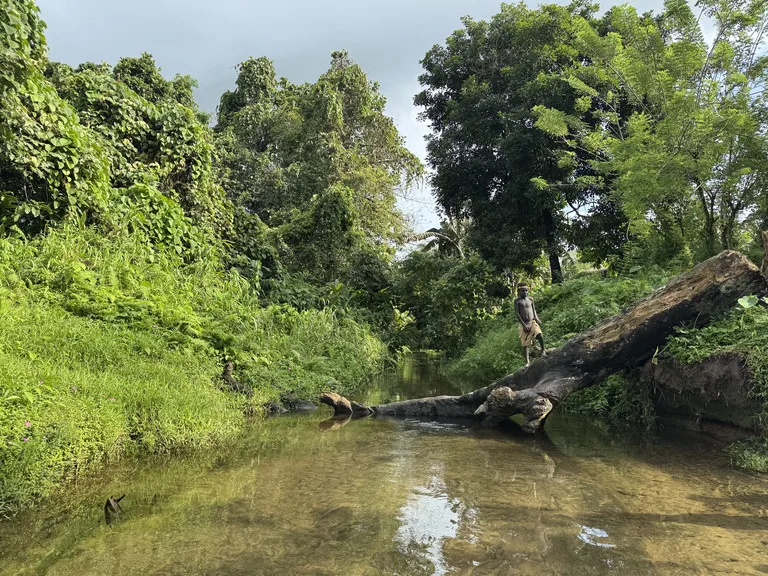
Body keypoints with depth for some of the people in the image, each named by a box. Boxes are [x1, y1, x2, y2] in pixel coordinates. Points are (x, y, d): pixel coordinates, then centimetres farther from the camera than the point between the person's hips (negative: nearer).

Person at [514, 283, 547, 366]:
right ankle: (527, 362, -2)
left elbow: (533, 310, 17)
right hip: (524, 324, -2)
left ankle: (543, 350, -3)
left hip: (532, 322, 2)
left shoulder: (530, 299, 10)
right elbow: (517, 313, -6)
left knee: (540, 335, -25)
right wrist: (524, 325, -12)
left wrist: (536, 319, -2)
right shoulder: (517, 301, -1)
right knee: (525, 344, -4)